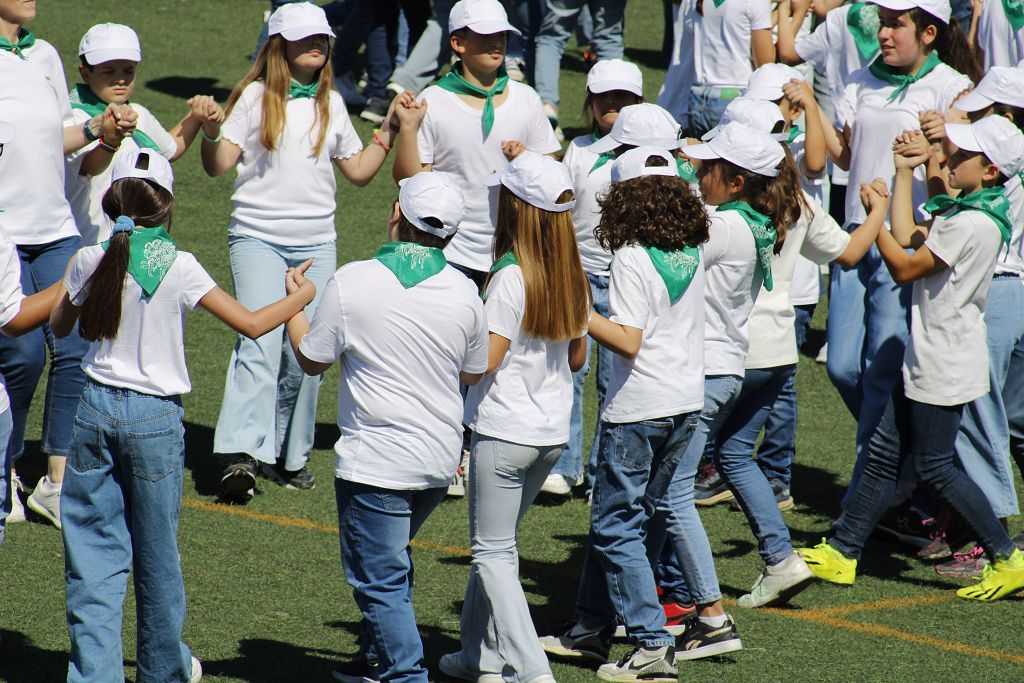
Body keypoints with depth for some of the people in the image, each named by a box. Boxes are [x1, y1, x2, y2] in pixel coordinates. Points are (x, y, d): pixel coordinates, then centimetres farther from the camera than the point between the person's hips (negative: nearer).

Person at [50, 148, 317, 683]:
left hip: (96, 408, 2)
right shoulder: (177, 268, -11)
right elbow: (252, 324, -11)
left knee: (94, 550, 5)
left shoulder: (90, 261, -3)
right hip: (154, 417, -2)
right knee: (156, 553, 12)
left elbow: (59, 326, 14)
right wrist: (302, 296, 6)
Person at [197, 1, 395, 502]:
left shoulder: (331, 104, 12)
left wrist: (389, 131, 9)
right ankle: (241, 454, -26)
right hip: (258, 237, -4)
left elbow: (358, 171, 18)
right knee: (260, 342, -18)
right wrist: (211, 133, -23)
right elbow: (218, 165, -4)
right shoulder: (257, 97, 0)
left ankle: (289, 456, 16)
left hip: (316, 243, 4)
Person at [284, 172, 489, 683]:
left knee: (380, 579, 0)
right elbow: (473, 374, 11)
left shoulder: (351, 282, -14)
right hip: (441, 458, 6)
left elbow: (312, 360, -1)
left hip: (376, 462, -6)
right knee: (391, 560, 26)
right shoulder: (463, 292, -3)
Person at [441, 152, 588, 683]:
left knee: (493, 552, -1)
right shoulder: (573, 277, 4)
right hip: (553, 432, 7)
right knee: (498, 545, 20)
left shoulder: (511, 277, -18)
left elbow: (484, 360, -19)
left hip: (504, 432, -7)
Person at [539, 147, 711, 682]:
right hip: (686, 403, 8)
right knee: (614, 520, 17)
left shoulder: (632, 258, -15)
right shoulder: (692, 254, 5)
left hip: (639, 410, -8)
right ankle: (590, 632, 25)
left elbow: (628, 341, -20)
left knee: (616, 528, 0)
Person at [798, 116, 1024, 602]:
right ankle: (842, 552, 20)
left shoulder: (973, 224, -22)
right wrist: (905, 173, 14)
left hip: (946, 366, -10)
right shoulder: (960, 210, 8)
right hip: (927, 357, 10)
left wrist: (877, 211, -9)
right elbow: (908, 238, 10)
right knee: (885, 453, 13)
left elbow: (905, 267, -17)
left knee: (934, 466, -2)